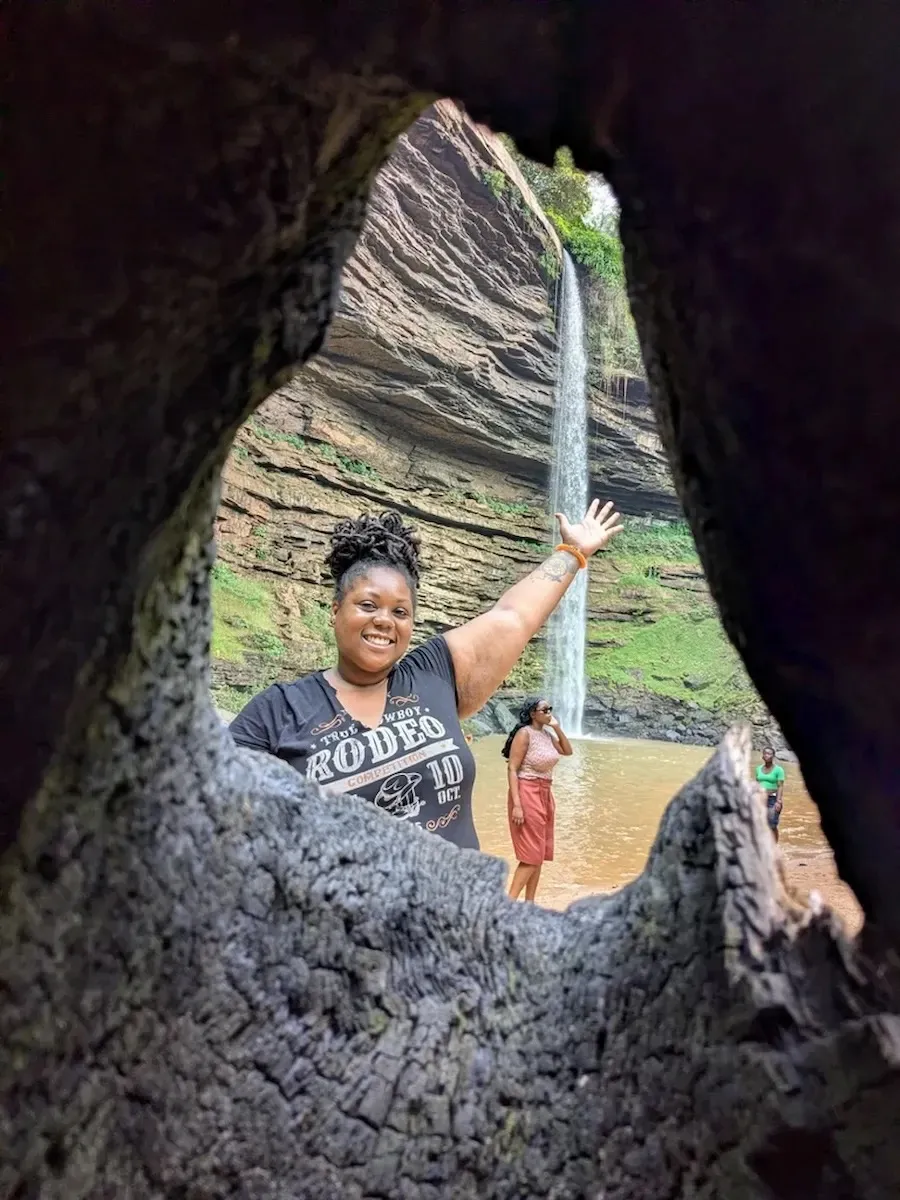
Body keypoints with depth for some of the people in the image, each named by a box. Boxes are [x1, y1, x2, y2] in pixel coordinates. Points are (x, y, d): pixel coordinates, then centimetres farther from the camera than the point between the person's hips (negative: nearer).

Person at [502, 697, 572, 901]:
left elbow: (568, 751, 21)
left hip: (545, 794, 8)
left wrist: (557, 728, 5)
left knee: (540, 854, 10)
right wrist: (516, 804, -23)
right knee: (531, 855, -9)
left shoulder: (547, 734, 8)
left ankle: (529, 904, 18)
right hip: (527, 794, -8)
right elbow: (512, 769, -17)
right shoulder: (524, 734, -14)